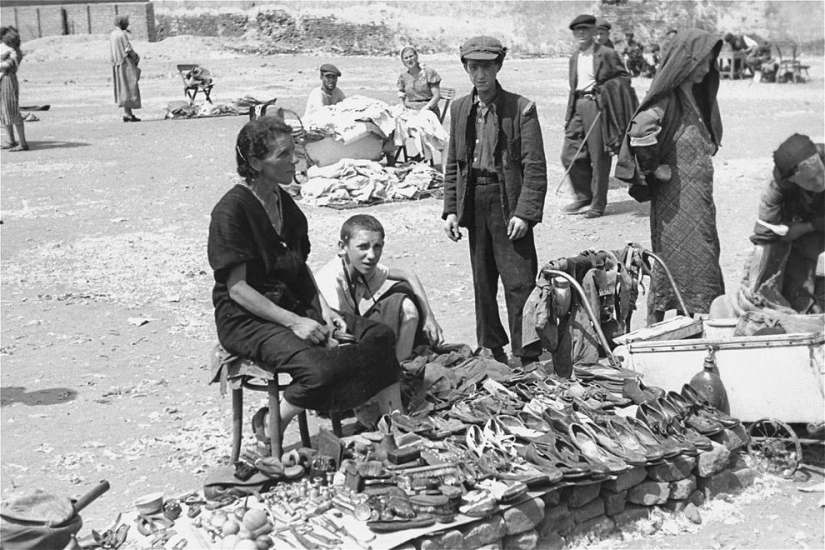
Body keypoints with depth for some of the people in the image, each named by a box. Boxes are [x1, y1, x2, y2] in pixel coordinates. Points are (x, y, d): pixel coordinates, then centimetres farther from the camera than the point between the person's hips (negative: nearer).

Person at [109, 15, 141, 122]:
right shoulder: (122, 34, -14)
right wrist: (136, 57, -1)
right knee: (128, 87, -8)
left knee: (123, 88, 12)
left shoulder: (112, 34, 12)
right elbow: (128, 49, -16)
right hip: (126, 64, -9)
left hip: (117, 64, 9)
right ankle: (127, 114, -13)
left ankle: (129, 113, 12)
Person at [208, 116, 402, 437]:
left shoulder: (285, 202, 12)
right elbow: (237, 288, -17)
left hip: (295, 307, 8)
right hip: (246, 319, -8)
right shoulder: (232, 210, -14)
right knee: (319, 368, -32)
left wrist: (324, 309, 1)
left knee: (380, 337, -9)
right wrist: (294, 322, -22)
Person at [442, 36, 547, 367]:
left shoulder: (521, 109, -7)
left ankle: (528, 356, 2)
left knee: (519, 283, -5)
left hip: (509, 203, -5)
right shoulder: (459, 109, 9)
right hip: (473, 203, 5)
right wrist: (450, 209, 6)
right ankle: (491, 349, 27)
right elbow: (453, 165, 13)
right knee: (482, 282, 13)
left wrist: (525, 213, -16)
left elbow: (535, 168, -9)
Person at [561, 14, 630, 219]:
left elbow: (624, 79, -2)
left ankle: (598, 204, 9)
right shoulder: (574, 58, 16)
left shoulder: (607, 54, -4)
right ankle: (583, 198, 20)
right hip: (578, 107, 7)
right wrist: (568, 115, 15)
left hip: (598, 106, -6)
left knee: (598, 157, -1)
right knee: (570, 154, 4)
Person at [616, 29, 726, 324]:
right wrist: (655, 168, -19)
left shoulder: (696, 95, 13)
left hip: (699, 198, 9)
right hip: (676, 200, -9)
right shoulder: (667, 98, -15)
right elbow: (641, 130, -30)